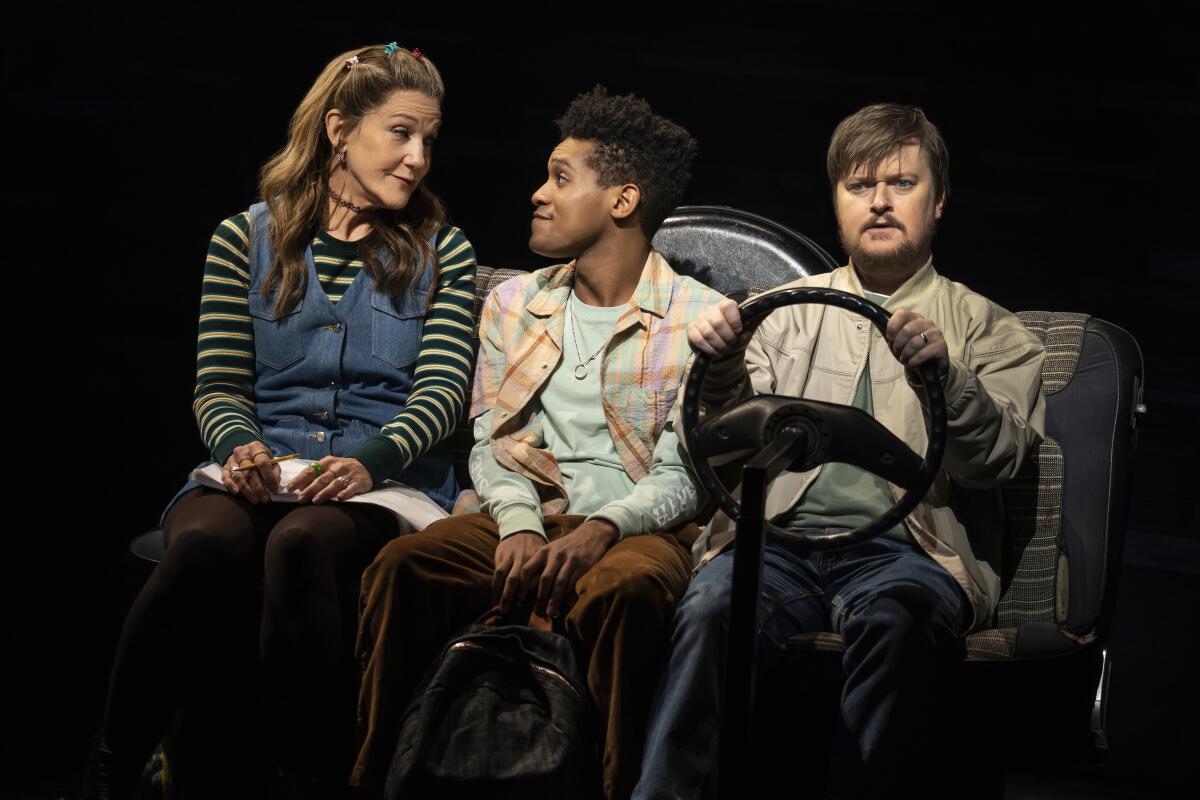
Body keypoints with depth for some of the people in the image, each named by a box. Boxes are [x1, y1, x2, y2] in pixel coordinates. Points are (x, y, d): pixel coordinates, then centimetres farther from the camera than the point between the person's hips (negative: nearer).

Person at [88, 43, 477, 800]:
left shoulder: (442, 253, 13)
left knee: (298, 545, -37)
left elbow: (442, 388, 1)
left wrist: (371, 461, -19)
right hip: (258, 472, 1)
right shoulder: (245, 240, 14)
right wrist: (239, 448, -14)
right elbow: (220, 384, 9)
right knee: (204, 543, -35)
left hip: (386, 478, -1)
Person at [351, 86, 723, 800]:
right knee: (403, 566, -26)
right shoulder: (514, 304, 16)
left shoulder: (699, 318, 2)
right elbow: (491, 441, 11)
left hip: (639, 527, -4)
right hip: (527, 518, 4)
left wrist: (600, 529, -22)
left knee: (625, 592, -40)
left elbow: (685, 474, -3)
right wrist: (518, 524, -11)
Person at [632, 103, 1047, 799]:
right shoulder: (787, 310, 24)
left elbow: (996, 458, 2)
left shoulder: (986, 329, 18)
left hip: (908, 548, -1)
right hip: (783, 534, 1)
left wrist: (941, 372, -17)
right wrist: (722, 369, -7)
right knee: (712, 606, -33)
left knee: (895, 619, -38)